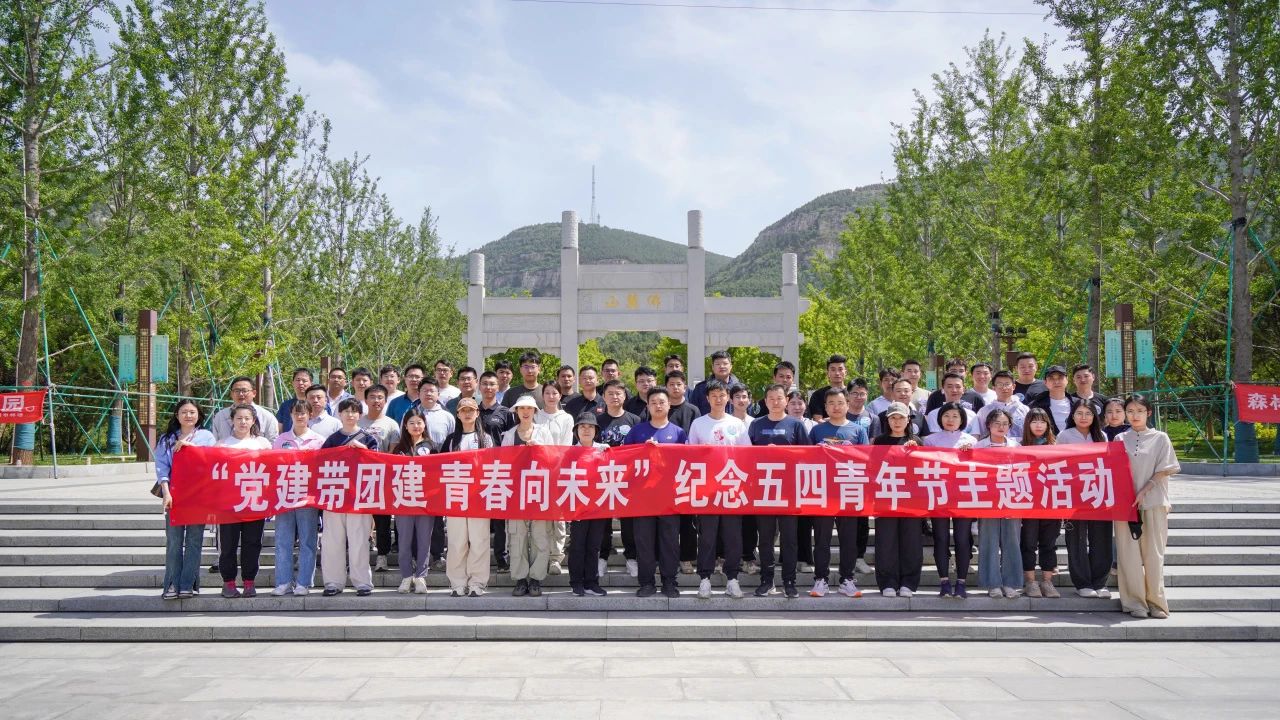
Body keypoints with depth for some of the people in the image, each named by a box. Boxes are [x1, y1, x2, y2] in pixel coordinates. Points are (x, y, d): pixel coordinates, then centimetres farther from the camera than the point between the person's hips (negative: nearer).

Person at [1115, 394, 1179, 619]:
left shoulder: (1160, 438, 5)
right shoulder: (1120, 439, 10)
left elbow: (1164, 470, -1)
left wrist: (1144, 491, -10)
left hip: (1153, 502, -1)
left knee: (1153, 554, 0)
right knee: (1129, 554, -1)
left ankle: (1156, 602, 8)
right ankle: (1134, 602, 6)